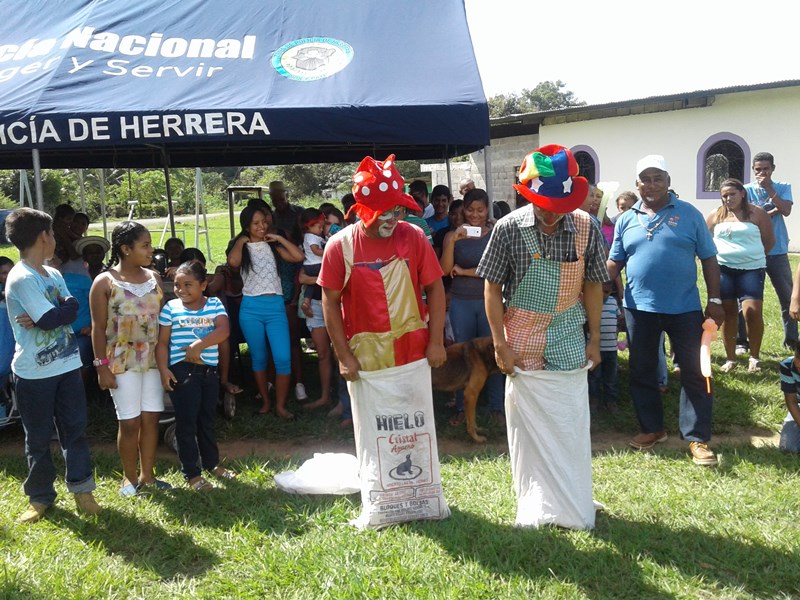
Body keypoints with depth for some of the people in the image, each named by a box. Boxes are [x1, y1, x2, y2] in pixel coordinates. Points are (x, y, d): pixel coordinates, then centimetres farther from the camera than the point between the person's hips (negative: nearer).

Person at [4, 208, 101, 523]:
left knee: (75, 428, 10)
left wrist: (42, 319, -18)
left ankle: (81, 489, 22)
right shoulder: (20, 279, -17)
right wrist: (66, 307, -6)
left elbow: (72, 311, -3)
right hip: (34, 373, -6)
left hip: (67, 365, 6)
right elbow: (51, 319, -23)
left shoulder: (54, 274, 7)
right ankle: (40, 497, 24)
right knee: (39, 437, 8)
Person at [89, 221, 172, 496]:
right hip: (122, 362, -4)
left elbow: (162, 319, 9)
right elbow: (98, 328, -7)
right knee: (130, 422, 3)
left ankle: (148, 474, 22)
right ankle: (130, 477, 20)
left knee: (151, 418, 8)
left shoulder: (154, 278, 6)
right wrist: (102, 366, -11)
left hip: (153, 360, 4)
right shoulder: (105, 282, -7)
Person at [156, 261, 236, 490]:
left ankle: (212, 463, 34)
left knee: (207, 419, 17)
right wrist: (163, 369, -12)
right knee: (187, 421, 2)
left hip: (209, 369, 3)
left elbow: (223, 330, -12)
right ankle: (191, 473, 13)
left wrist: (198, 346, -21)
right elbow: (162, 342, -1)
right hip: (182, 371, -3)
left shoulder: (214, 304, 3)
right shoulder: (170, 308, -1)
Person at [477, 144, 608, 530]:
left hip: (569, 343, 1)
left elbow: (592, 286, 2)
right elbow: (492, 288, -5)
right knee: (527, 428, 9)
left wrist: (595, 339, 4)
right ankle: (535, 507, 26)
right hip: (522, 345, -1)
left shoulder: (585, 228, -7)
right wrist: (500, 344, -7)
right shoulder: (509, 228, -11)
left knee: (571, 427, 9)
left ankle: (574, 508, 26)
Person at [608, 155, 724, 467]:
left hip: (684, 308, -2)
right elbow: (614, 262, 8)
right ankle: (652, 428, 28)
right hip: (639, 308, 2)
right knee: (642, 372, 11)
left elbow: (708, 259, 2)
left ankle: (698, 438, 13)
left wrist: (715, 300, -3)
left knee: (695, 372, 2)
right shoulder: (626, 220, 6)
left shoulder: (689, 214, 0)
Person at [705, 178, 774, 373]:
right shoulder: (715, 216, 8)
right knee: (728, 312, 5)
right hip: (723, 269, 2)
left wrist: (753, 255, 8)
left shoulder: (756, 213, 3)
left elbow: (770, 240, 7)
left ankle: (754, 357, 5)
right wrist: (718, 255, 9)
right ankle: (730, 358, 15)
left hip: (751, 269, -2)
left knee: (752, 311, -13)